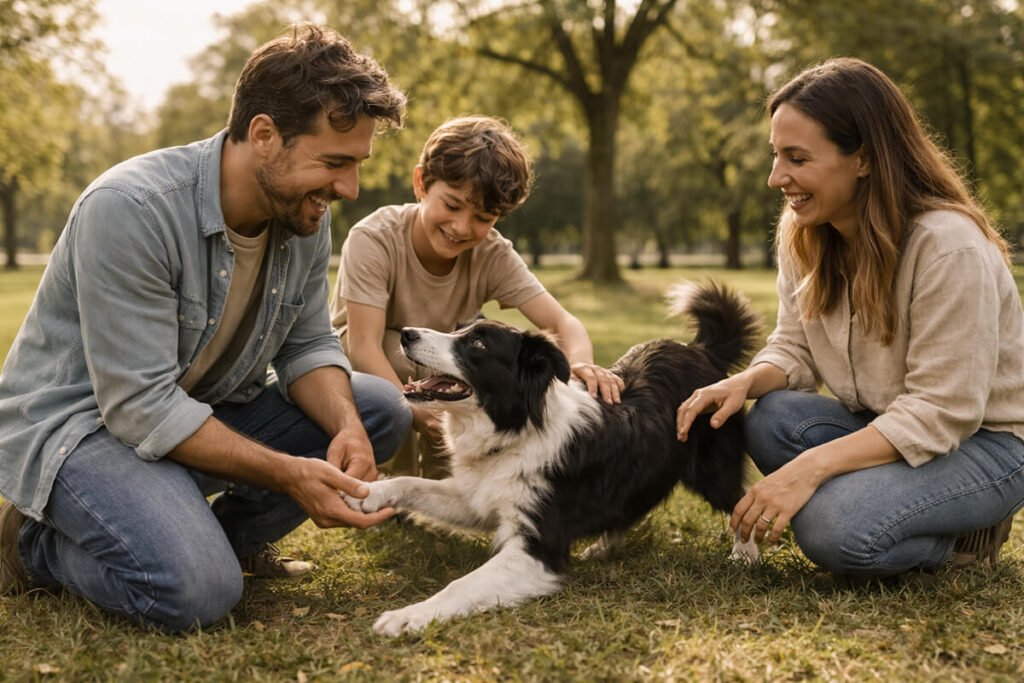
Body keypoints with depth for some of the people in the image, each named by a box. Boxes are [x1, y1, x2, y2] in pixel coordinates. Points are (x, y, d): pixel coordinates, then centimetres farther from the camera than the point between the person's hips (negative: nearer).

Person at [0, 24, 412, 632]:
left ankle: (216, 537, 1)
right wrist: (289, 473, -31)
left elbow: (307, 347, 1)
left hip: (207, 410, 7)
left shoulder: (306, 216, -6)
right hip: (78, 420, -7)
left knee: (382, 411, -6)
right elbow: (141, 407, -28)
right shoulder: (130, 209, -28)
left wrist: (346, 429, -20)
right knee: (198, 592, -30)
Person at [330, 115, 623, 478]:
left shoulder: (493, 255, -17)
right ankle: (396, 481, -13)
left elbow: (561, 321, -26)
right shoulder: (373, 240, -27)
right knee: (398, 347, -33)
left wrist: (580, 365, -50)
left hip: (436, 370, 3)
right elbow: (363, 343, -34)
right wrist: (414, 410, -50)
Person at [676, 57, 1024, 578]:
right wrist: (745, 382, -21)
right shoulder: (805, 236, -3)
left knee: (837, 528, -30)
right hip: (889, 428, 7)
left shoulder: (950, 247, -25)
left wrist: (812, 466, -34)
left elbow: (941, 411, -26)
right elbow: (796, 348, 3)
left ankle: (964, 534, 0)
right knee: (773, 418, -24)